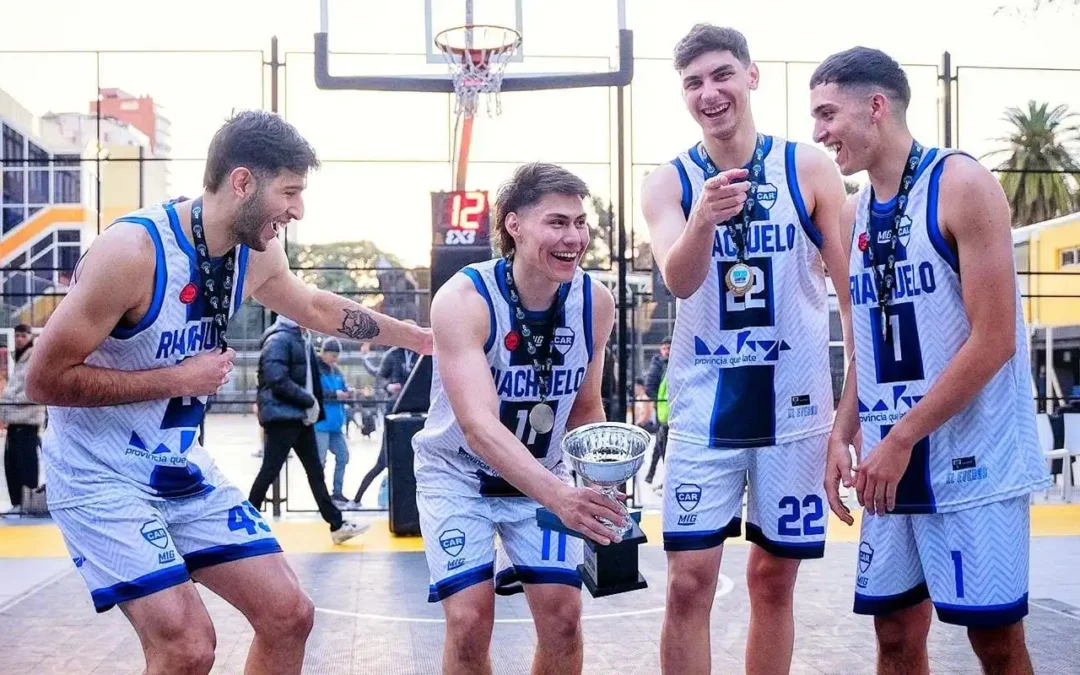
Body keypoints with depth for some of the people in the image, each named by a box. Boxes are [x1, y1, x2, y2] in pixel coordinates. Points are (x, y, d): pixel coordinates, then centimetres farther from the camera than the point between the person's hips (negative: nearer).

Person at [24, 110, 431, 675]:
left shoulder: (256, 254, -3)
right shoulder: (133, 250, -26)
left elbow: (316, 307, 20)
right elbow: (45, 379, -22)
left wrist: (420, 338, 27)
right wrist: (177, 378, -21)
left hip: (184, 470, 7)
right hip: (101, 477, -7)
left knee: (289, 614, 5)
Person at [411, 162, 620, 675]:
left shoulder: (595, 302, -13)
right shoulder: (463, 299, -27)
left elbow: (585, 409, 2)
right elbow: (478, 424, -38)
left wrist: (600, 493, -15)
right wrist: (558, 495, -52)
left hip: (541, 475, 4)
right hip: (457, 473, -3)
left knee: (562, 615, -4)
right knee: (471, 618, -13)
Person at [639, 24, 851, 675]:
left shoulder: (809, 168, -2)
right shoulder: (669, 182, -1)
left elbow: (855, 287, 2)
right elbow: (679, 280, -17)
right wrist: (702, 219, -38)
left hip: (794, 403, 0)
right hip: (705, 407, 0)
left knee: (774, 579, 10)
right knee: (689, 583, -2)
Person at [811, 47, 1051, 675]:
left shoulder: (962, 184, -10)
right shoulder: (856, 214, 11)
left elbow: (994, 341, -16)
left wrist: (900, 441, -16)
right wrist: (843, 436, 5)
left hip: (971, 457, -6)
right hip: (892, 459, 6)